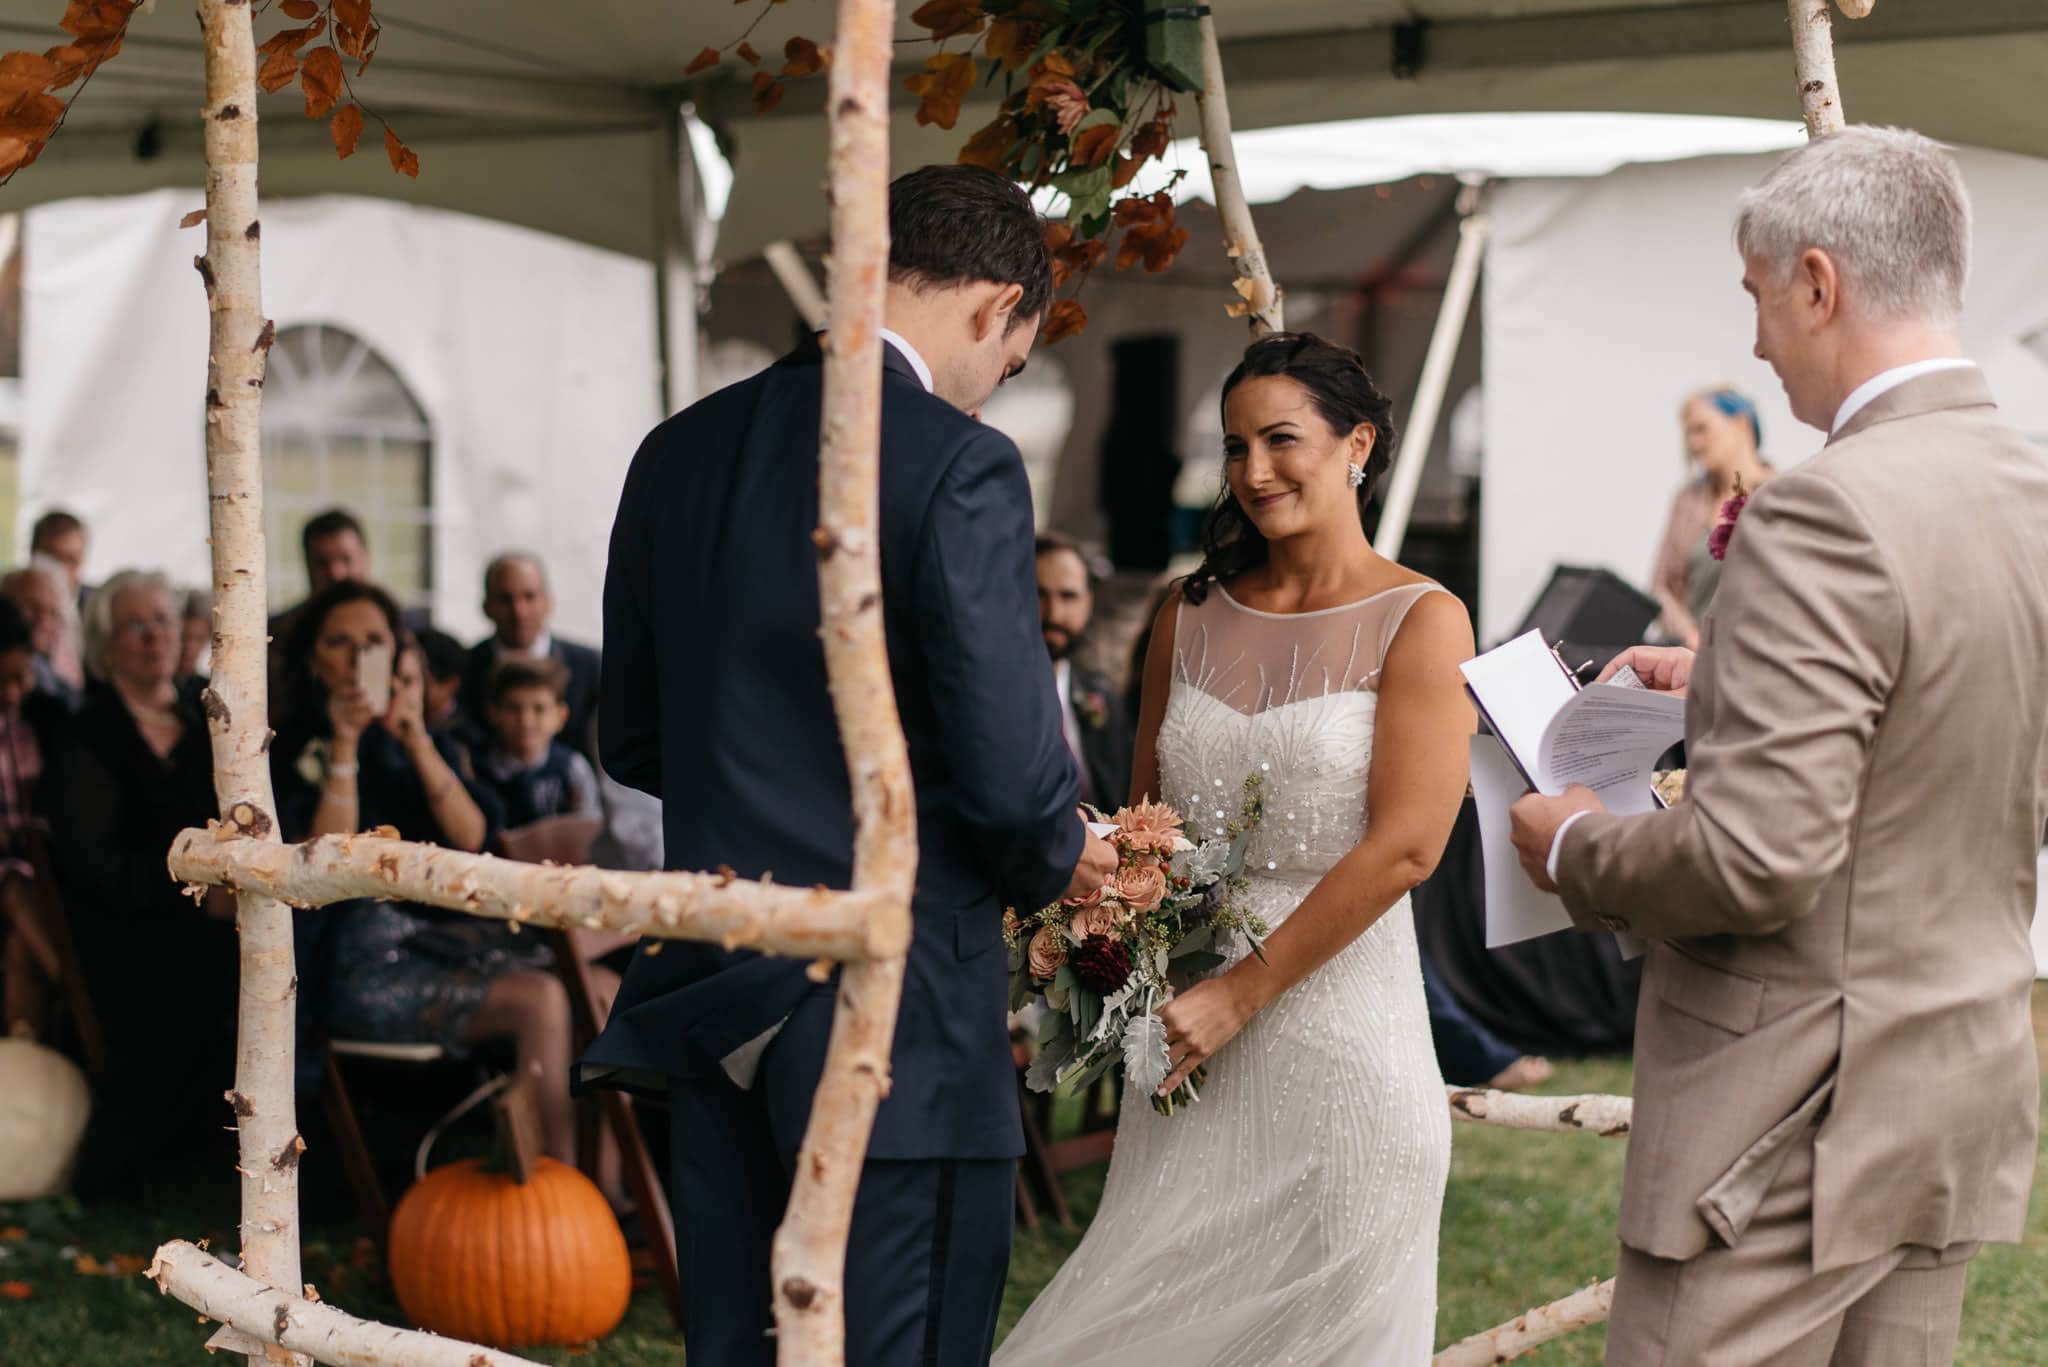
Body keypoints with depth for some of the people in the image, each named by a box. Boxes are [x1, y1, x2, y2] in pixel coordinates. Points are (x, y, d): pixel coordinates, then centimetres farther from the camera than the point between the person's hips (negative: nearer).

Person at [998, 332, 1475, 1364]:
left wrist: (1239, 992, -14)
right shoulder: (1192, 616, 10)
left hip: (1337, 1035, -4)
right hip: (1192, 1048, 4)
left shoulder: (1420, 622, -5)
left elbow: (1404, 847, -13)